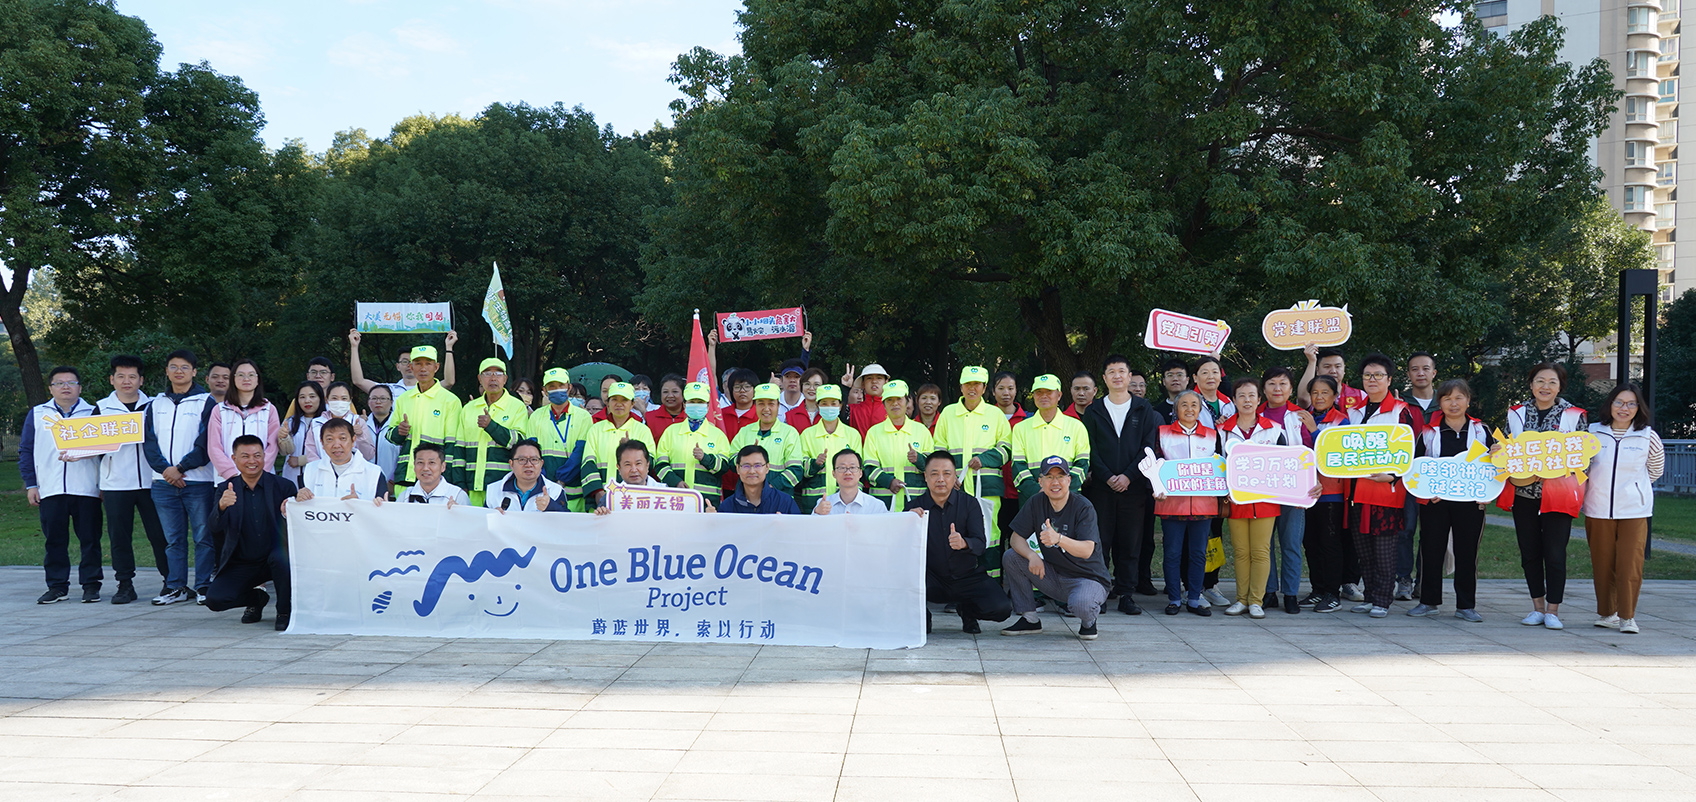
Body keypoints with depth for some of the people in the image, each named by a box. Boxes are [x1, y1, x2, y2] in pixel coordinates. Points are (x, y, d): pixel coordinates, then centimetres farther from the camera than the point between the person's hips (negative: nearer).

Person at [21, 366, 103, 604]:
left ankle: (91, 585, 7)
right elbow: (26, 451, 12)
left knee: (90, 540, 0)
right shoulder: (37, 415, 13)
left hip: (87, 490, -1)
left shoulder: (93, 414, 9)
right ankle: (57, 586, 12)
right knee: (55, 540, 4)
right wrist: (30, 485, 4)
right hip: (50, 492, 1)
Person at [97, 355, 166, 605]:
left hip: (150, 481, -1)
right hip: (115, 484, 1)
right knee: (119, 536, 2)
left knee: (160, 533, 0)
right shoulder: (102, 408, 9)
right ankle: (125, 584, 11)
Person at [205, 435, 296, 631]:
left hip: (275, 558, -2)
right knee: (214, 600, -18)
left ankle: (284, 612, -10)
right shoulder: (225, 489, 1)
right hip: (240, 564, 2)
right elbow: (216, 527, -13)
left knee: (281, 557, -36)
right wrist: (222, 506, -36)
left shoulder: (283, 486, -3)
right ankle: (257, 598, 16)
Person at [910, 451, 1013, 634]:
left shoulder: (969, 503, -2)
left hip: (968, 577, 1)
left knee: (1002, 609, -23)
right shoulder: (916, 506, -1)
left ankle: (966, 610, 13)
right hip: (933, 581, 0)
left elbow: (980, 543, -15)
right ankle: (921, 615, 1)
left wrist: (963, 543, -39)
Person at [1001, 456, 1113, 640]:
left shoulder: (1083, 507, -17)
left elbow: (1087, 551, -28)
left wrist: (1059, 539, -46)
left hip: (1088, 578, -5)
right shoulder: (1036, 503, -2)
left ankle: (1088, 621, 3)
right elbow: (1016, 539, -3)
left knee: (1081, 604, -38)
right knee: (1011, 557, -12)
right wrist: (1032, 556, -25)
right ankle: (1029, 619, 1)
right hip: (1052, 575, 5)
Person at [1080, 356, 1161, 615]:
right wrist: (1107, 477, -10)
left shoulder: (1144, 410, 9)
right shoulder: (1093, 411, 10)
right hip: (1101, 486, 0)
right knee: (1100, 541, -2)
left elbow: (1148, 447, 1)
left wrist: (1128, 475, -10)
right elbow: (1090, 449, 3)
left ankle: (1126, 594, 6)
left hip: (1134, 485, 0)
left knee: (1131, 542, 1)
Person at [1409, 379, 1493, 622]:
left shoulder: (1481, 431, 7)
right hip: (1435, 501, 0)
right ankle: (1429, 601, 14)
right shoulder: (1428, 432, 5)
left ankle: (1466, 605, 11)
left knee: (1467, 551, 3)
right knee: (1431, 549, 3)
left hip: (1470, 501, 0)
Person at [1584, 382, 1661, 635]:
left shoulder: (1648, 437, 1)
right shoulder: (1593, 433, 2)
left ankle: (1627, 617, 3)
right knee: (1602, 564, 7)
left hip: (1634, 511, -1)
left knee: (1630, 564, -6)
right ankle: (1606, 613, 19)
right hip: (1598, 509, 1)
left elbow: (1656, 469, 17)